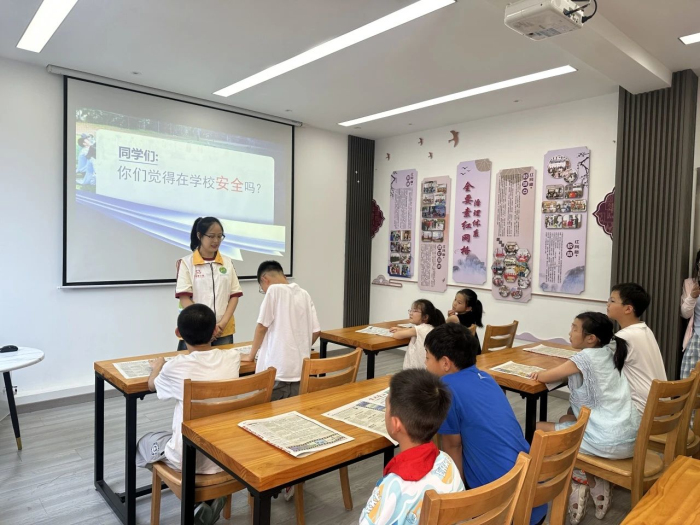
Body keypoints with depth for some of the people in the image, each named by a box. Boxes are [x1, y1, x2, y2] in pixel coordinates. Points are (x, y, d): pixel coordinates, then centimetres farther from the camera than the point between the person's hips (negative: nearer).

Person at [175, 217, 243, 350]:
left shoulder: (228, 262, 7)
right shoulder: (186, 263, -2)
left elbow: (234, 295, 4)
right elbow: (184, 299, -6)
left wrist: (223, 323, -8)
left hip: (224, 331, 3)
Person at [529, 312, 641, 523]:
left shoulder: (585, 358, -13)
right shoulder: (610, 351, 8)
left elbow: (544, 377, -6)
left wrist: (538, 373, 16)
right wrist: (554, 371, 12)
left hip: (609, 441, -8)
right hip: (631, 436, 8)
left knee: (539, 430, 6)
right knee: (565, 420, 29)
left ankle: (576, 486, 7)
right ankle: (600, 484, 20)